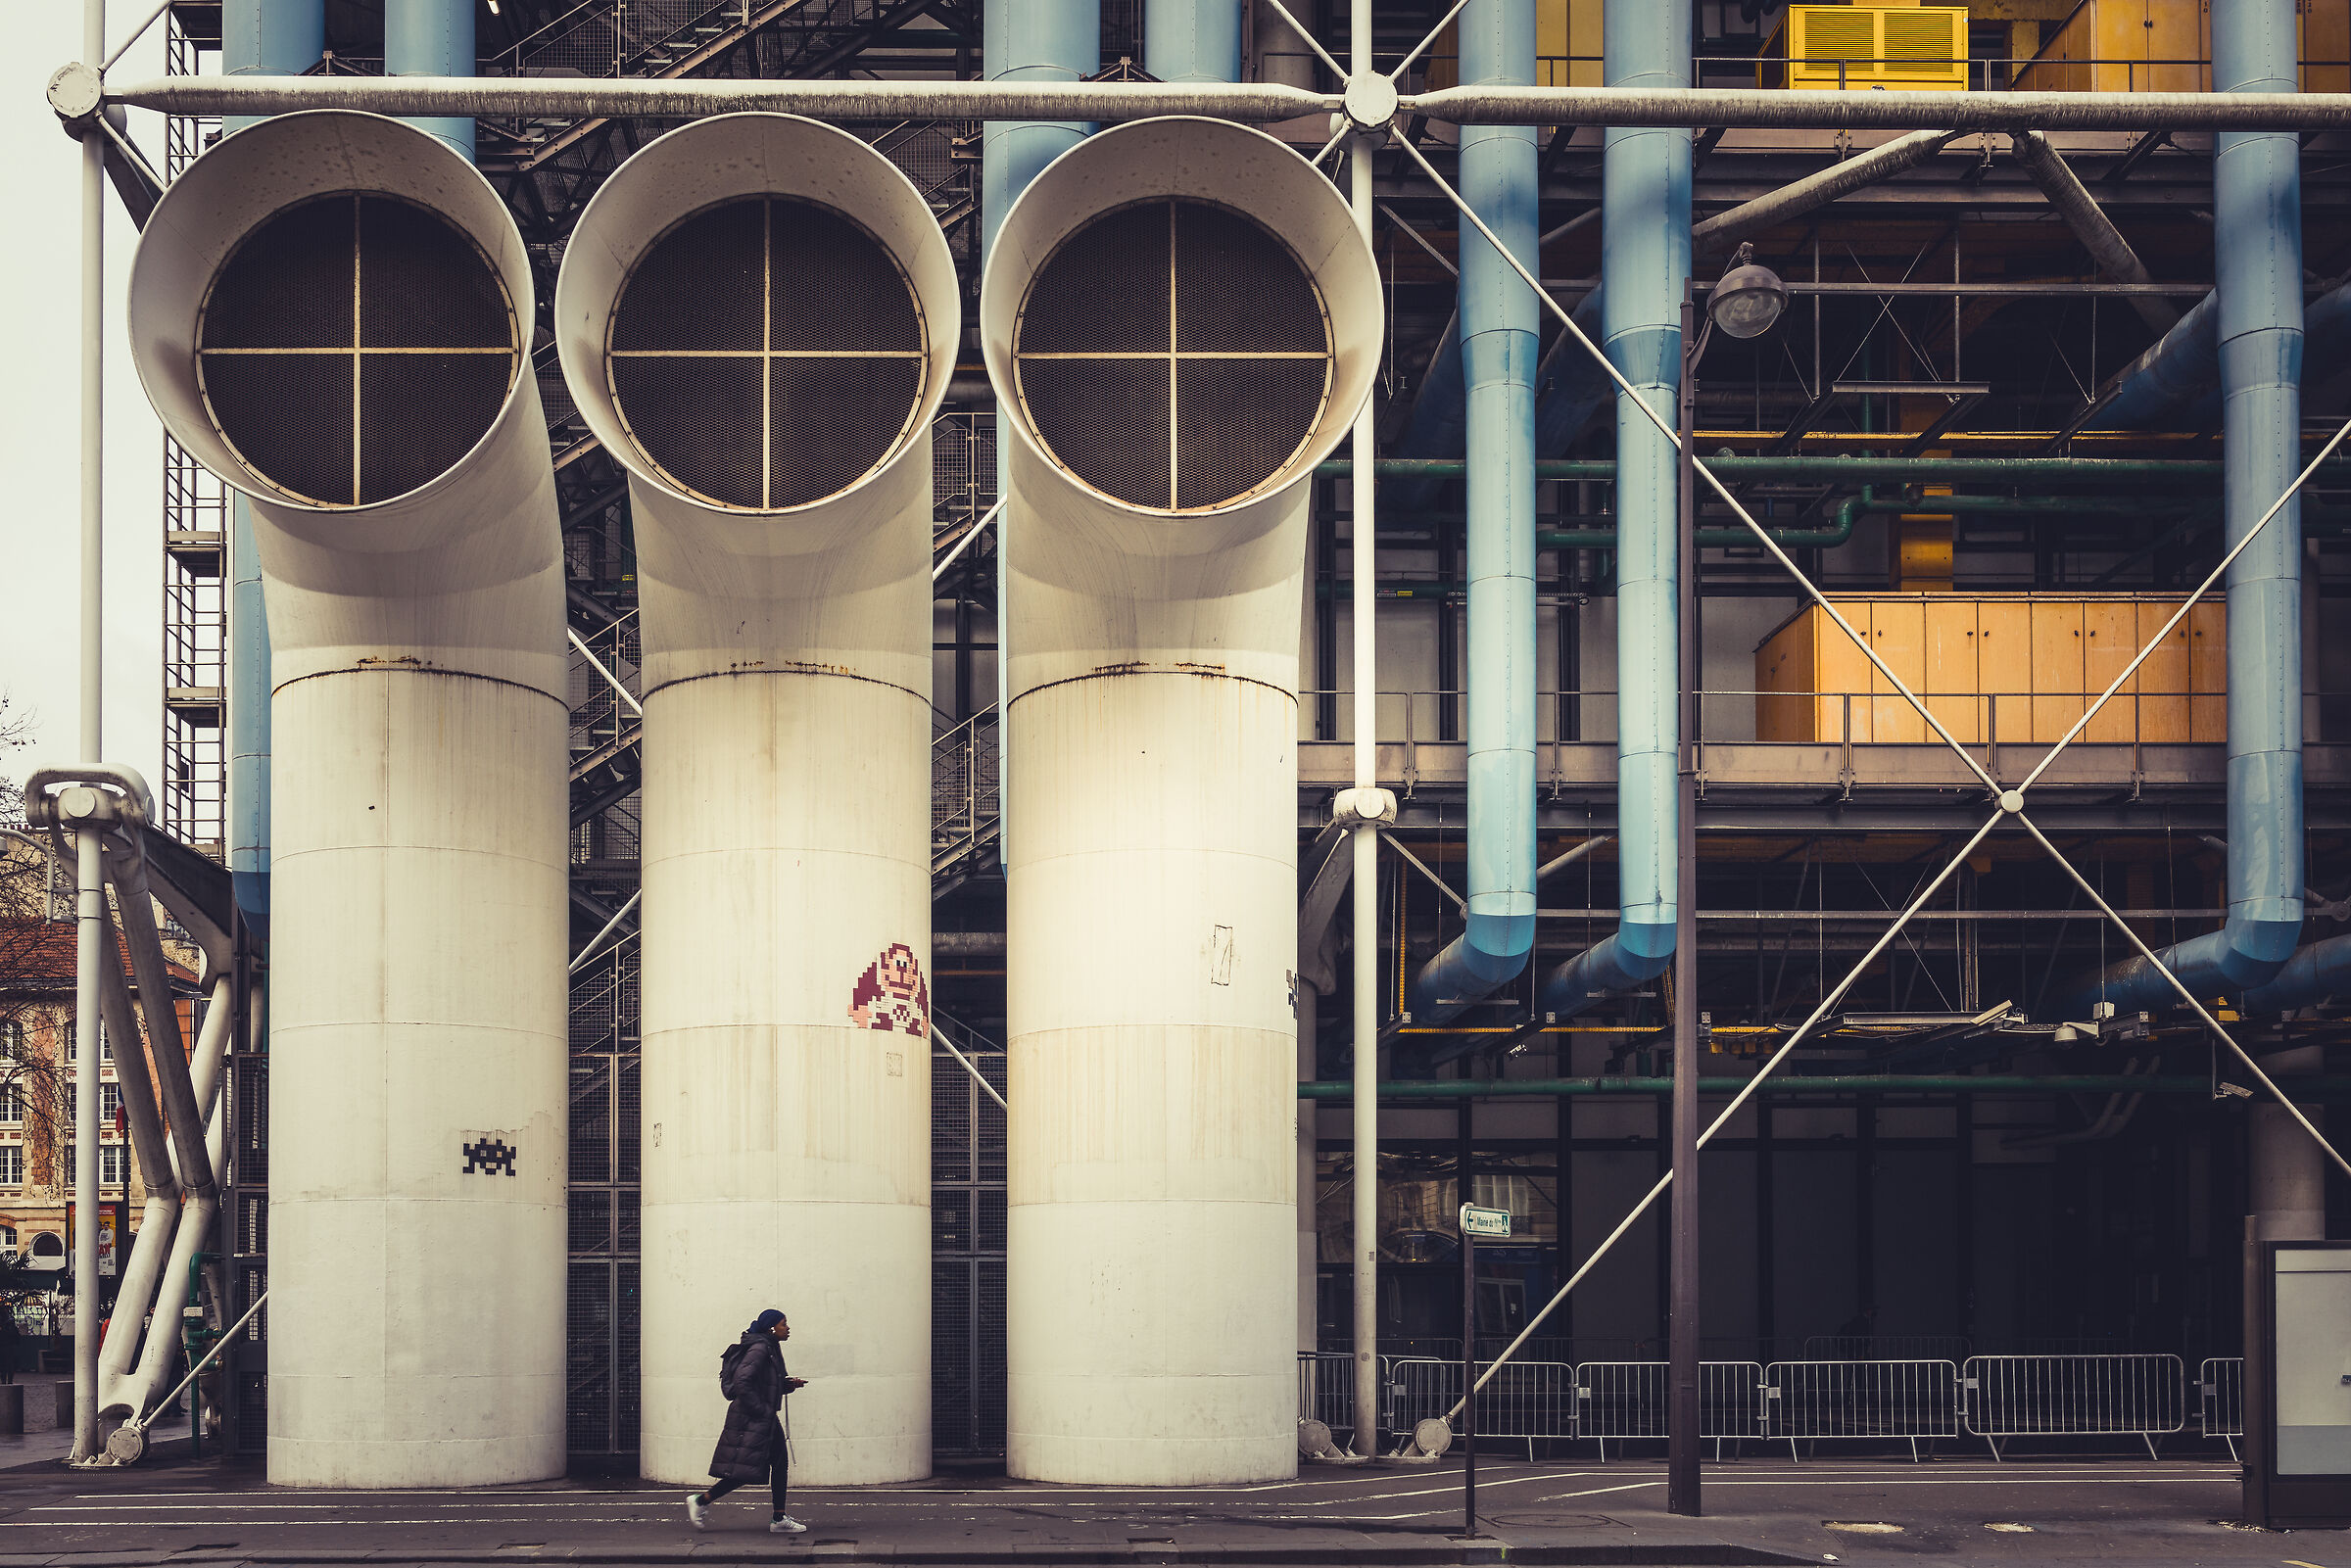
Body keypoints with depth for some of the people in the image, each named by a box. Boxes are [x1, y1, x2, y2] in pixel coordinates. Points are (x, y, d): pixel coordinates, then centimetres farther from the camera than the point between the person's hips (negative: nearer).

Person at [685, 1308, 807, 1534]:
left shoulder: (770, 1349, 14)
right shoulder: (758, 1349, -16)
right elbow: (742, 1382, -24)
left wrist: (789, 1384, 7)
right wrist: (759, 1409, -20)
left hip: (765, 1420, 10)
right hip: (751, 1420, -10)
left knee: (780, 1464, 7)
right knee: (745, 1471, -8)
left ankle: (779, 1519, 10)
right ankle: (700, 1501, 3)